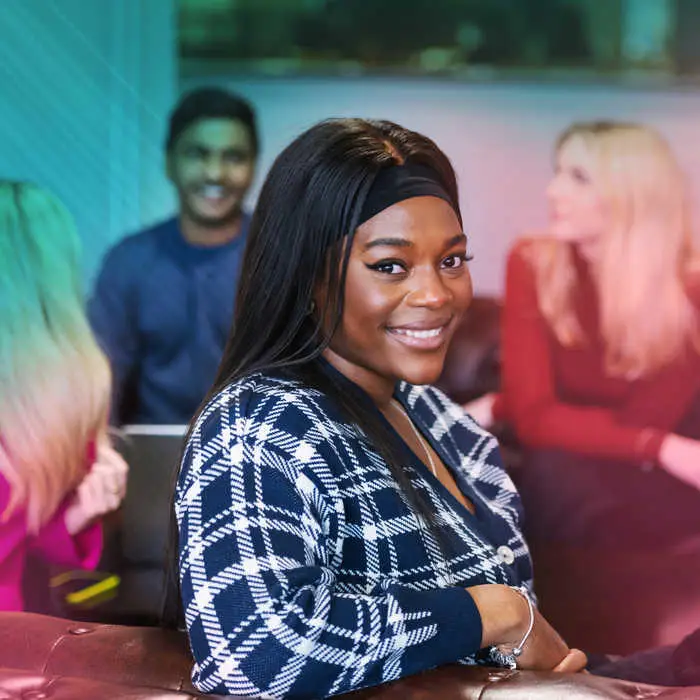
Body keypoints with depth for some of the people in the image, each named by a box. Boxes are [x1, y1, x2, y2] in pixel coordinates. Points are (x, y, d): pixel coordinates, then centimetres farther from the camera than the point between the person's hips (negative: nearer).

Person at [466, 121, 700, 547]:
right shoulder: (534, 264, -9)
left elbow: (639, 421, -17)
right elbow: (534, 417, -14)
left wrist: (498, 408, -13)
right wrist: (660, 447, -28)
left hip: (657, 479, -3)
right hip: (572, 466, 3)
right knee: (551, 473, -33)